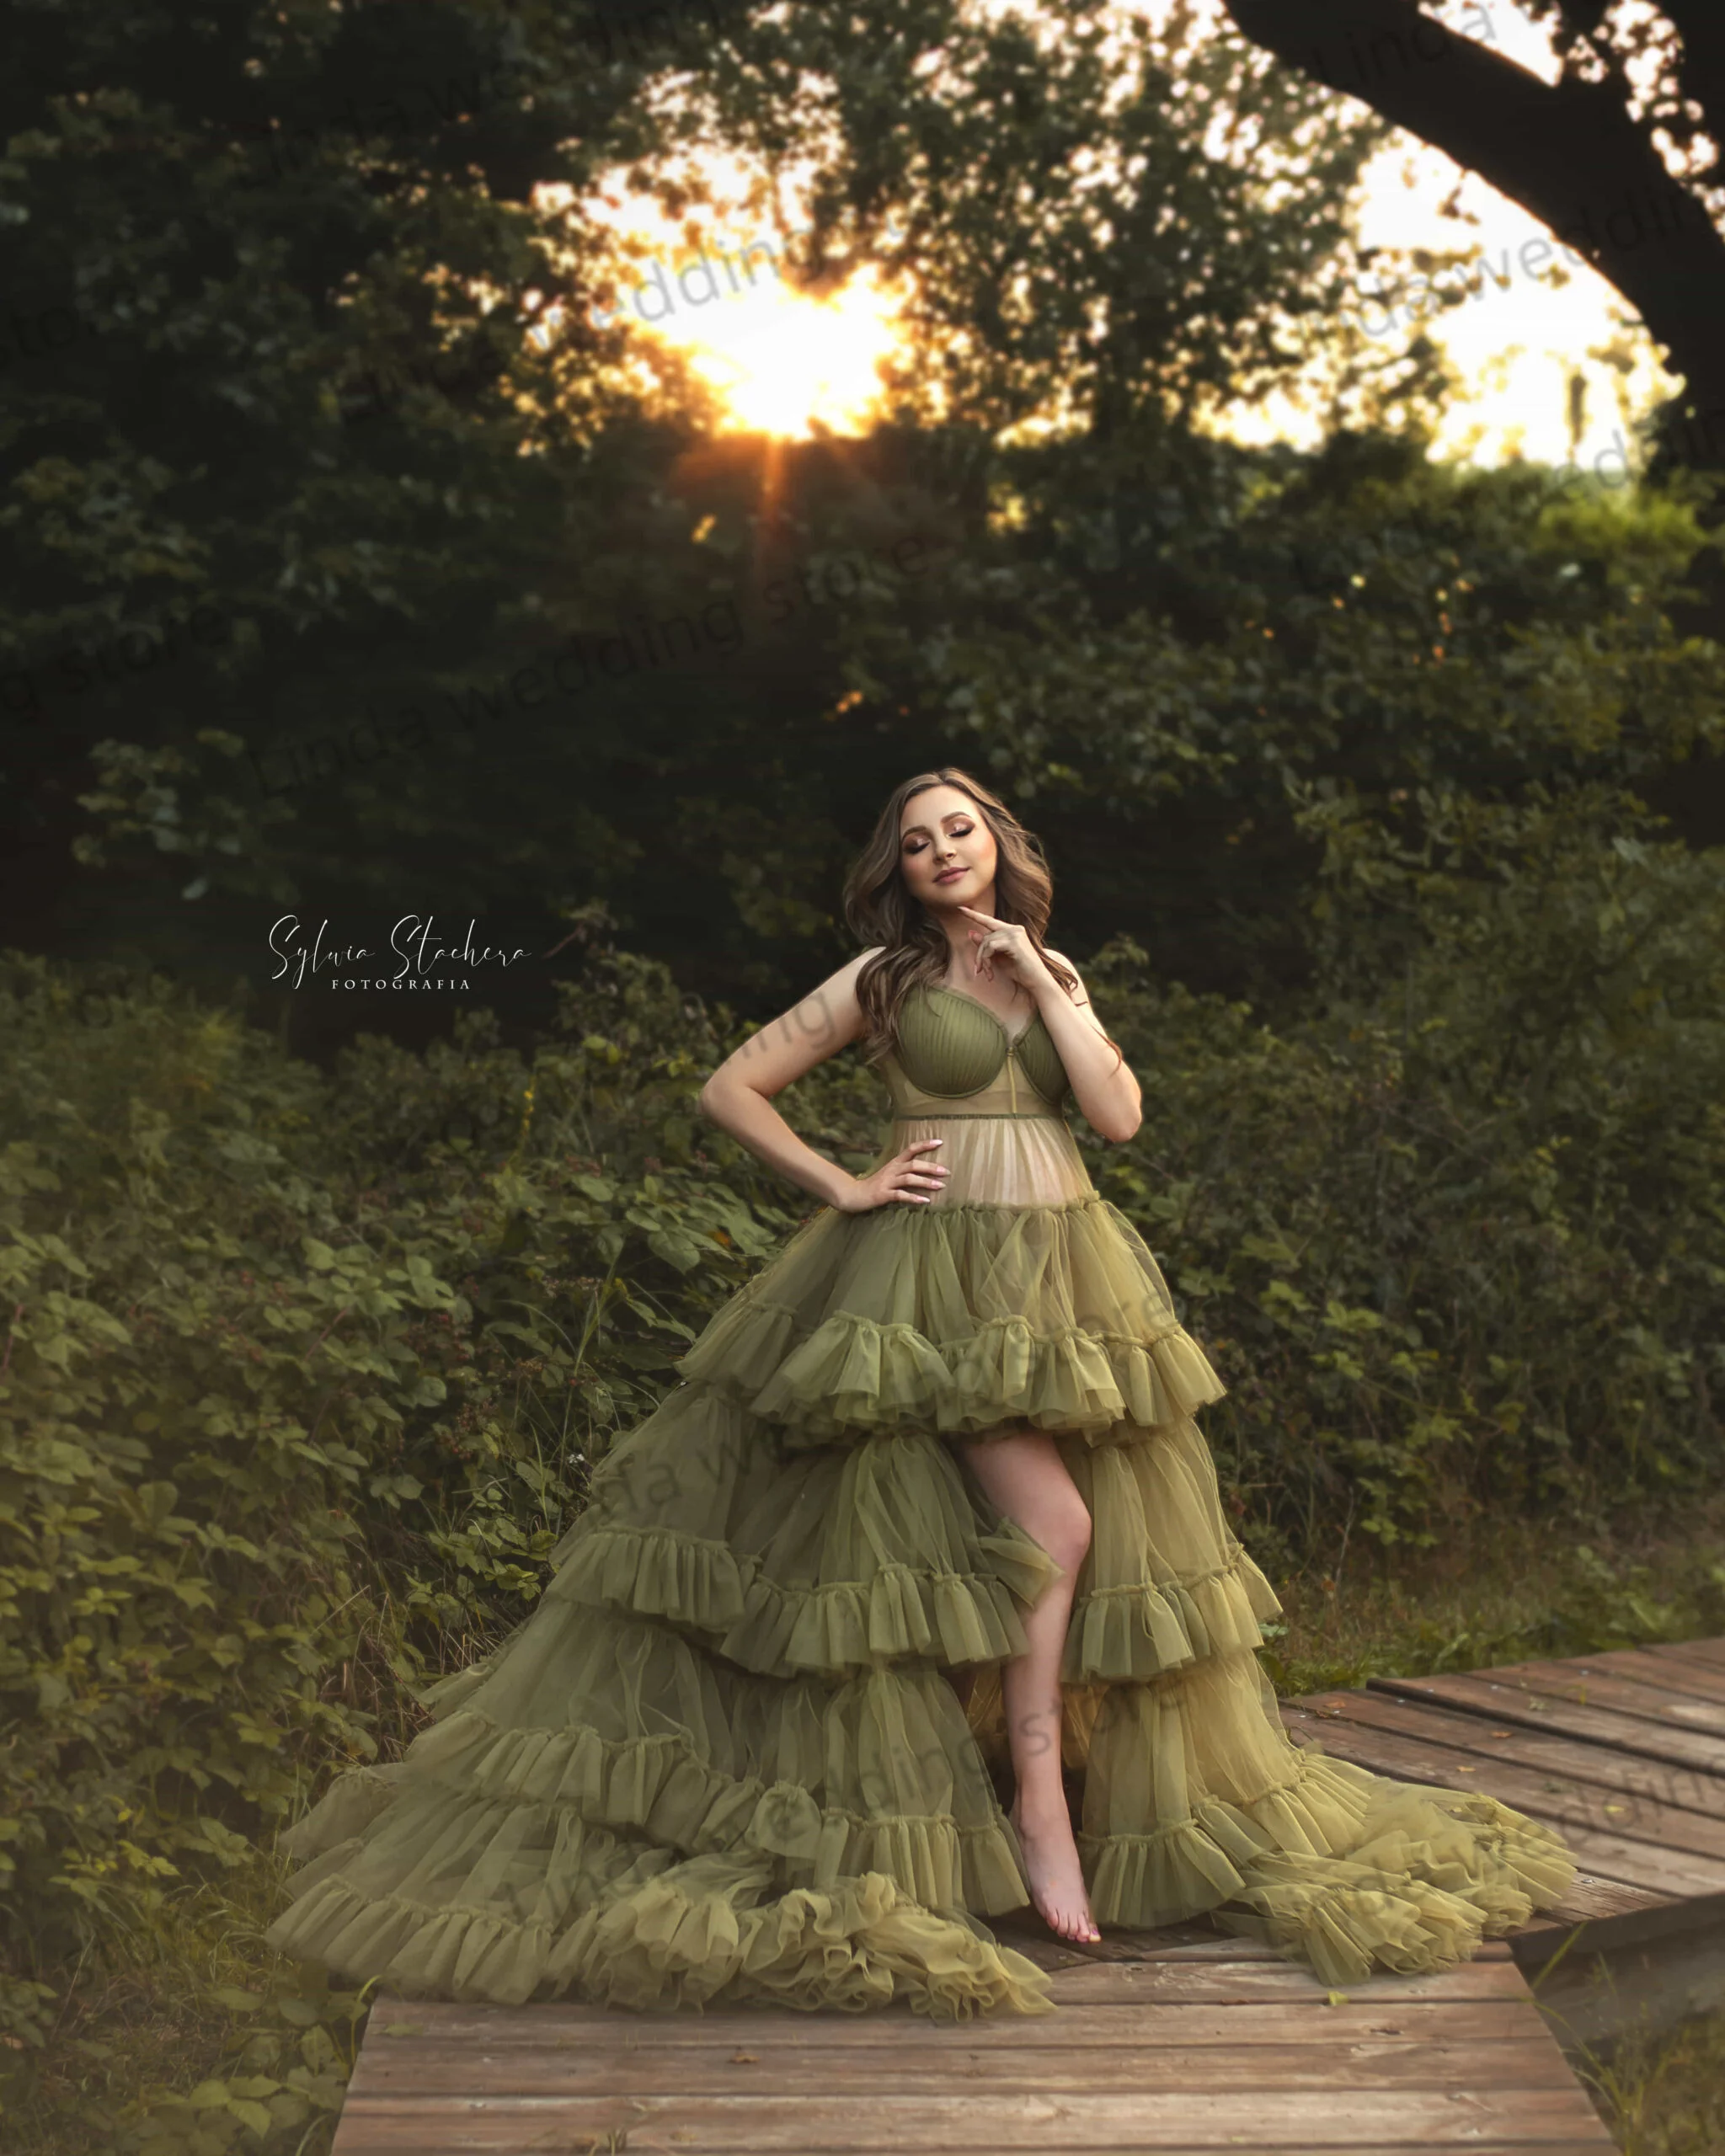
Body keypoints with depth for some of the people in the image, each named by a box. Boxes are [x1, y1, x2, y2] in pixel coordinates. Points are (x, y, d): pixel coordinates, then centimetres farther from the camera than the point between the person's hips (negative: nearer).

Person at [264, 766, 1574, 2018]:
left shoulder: (1055, 978, 15)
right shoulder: (883, 979, 2)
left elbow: (1119, 1114, 0)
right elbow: (731, 1088, 1)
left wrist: (1042, 978, -2)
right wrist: (844, 1187, -4)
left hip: (1069, 1277, 5)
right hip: (941, 1279, -5)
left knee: (1118, 1543, 2)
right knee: (1049, 1524, -17)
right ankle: (1040, 1806, -7)